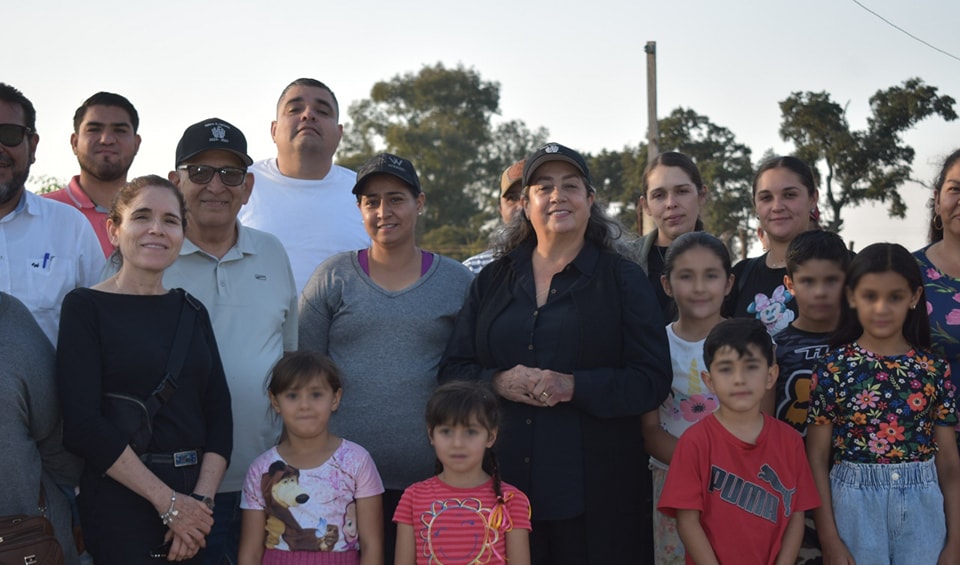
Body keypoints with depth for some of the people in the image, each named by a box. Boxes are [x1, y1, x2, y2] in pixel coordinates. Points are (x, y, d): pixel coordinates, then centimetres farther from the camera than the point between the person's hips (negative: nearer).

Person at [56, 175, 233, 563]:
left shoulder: (192, 312, 10)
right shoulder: (86, 307, -5)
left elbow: (219, 413, 5)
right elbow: (82, 424, -13)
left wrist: (201, 498, -9)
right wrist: (168, 501, -15)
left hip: (191, 503, 5)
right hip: (119, 505, -4)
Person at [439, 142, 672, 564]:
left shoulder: (623, 279, 6)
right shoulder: (492, 280, 15)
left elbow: (653, 379, -2)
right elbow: (452, 370, 11)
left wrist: (574, 386, -16)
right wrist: (498, 382, -10)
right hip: (502, 481, 2)